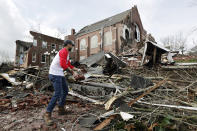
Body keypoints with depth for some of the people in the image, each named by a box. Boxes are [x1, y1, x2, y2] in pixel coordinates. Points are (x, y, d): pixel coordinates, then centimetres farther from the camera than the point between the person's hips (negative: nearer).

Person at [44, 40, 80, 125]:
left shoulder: (66, 53, 20)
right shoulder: (64, 51, -12)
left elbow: (69, 65, 27)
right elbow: (63, 65, -26)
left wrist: (77, 69, 25)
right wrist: (73, 72, -22)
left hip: (60, 75, 11)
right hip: (55, 74, -11)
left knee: (65, 91, 16)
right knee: (57, 94, -14)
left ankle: (61, 109, 28)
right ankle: (47, 114, -1)